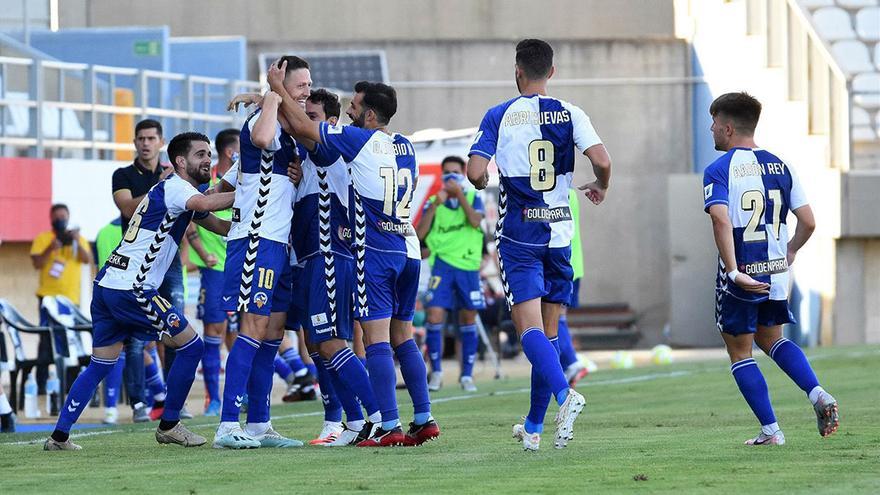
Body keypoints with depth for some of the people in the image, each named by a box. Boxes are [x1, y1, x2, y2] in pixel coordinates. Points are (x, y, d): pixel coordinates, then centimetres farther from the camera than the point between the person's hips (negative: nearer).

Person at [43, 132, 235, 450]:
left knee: (101, 364, 12)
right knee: (191, 346, -1)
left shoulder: (178, 191, 23)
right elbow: (205, 204, -30)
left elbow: (221, 226, 24)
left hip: (107, 284, 10)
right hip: (130, 288, -10)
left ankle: (59, 436, 8)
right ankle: (168, 426, 7)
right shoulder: (175, 187, -8)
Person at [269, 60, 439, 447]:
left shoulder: (360, 140, -8)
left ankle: (389, 426, -14)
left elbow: (303, 127, -5)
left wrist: (278, 88, 9)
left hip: (376, 252, -7)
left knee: (376, 338, -8)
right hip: (409, 248, 7)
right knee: (403, 336, 14)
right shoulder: (406, 147, 12)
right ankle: (424, 419, 11)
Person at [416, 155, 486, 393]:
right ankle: (436, 371, 0)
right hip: (442, 264, 0)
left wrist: (459, 194, -15)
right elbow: (420, 234, -4)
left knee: (468, 320, 4)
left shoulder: (473, 198, 7)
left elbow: (475, 221, -13)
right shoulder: (433, 202, 8)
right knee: (435, 315, -12)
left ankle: (467, 375, 13)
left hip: (468, 266, 0)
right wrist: (435, 204, -11)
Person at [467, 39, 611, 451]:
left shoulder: (499, 116, -2)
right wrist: (601, 188, 12)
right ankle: (533, 427, 16)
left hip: (518, 235, -3)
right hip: (559, 232, 3)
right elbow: (602, 161, -10)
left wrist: (481, 182, 14)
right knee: (548, 329, 12)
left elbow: (475, 172, -10)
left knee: (529, 327, -10)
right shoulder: (570, 115, 1)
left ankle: (564, 394, -36)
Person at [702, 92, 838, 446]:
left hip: (741, 277, -5)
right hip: (776, 272, 5)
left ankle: (770, 430, 5)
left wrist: (734, 272, -26)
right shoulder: (779, 167, 6)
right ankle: (818, 394, 4)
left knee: (739, 352, 10)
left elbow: (721, 220, -26)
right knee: (771, 338, 26)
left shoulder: (719, 170, -10)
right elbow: (808, 222, 4)